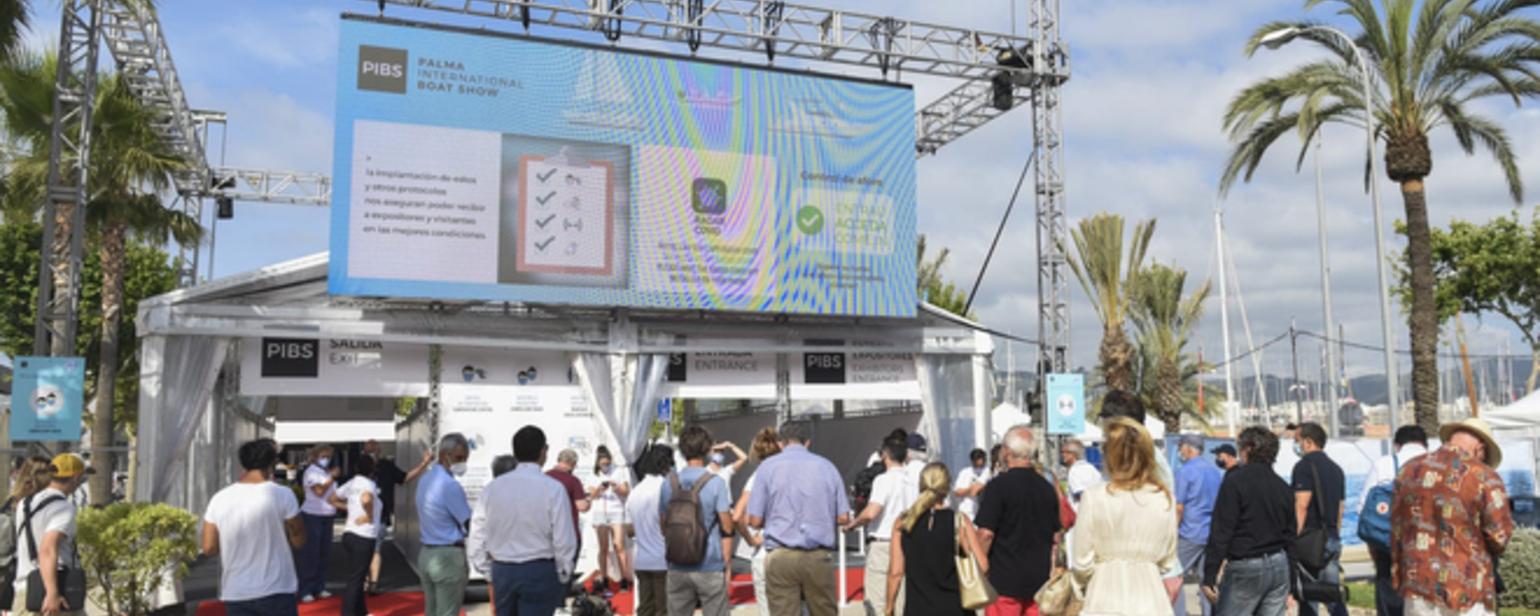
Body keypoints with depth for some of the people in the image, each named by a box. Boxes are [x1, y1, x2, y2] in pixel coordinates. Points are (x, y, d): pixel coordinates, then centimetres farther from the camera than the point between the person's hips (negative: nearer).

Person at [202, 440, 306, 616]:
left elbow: (209, 547, 3)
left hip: (235, 594, 3)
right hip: (276, 592, -3)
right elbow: (298, 540, -1)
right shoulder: (282, 495, -11)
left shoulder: (219, 499, -2)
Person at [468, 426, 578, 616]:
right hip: (539, 572, -4)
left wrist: (486, 569, 16)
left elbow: (476, 536, 3)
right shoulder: (553, 488, -13)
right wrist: (563, 575, 2)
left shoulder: (492, 487, -1)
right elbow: (564, 540, -13)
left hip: (502, 571, 5)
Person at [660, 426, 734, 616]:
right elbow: (727, 527, -8)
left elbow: (664, 528, 11)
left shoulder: (669, 484, 4)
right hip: (710, 566, -4)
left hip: (677, 567, 4)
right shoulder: (715, 483, -9)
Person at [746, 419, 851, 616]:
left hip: (781, 556, -1)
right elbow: (843, 518, 4)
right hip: (819, 556, 1)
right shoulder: (826, 466, 5)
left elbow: (755, 521, -2)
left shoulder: (768, 466, 0)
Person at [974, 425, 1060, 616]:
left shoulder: (998, 485, -11)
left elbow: (986, 533, -15)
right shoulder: (1047, 487, 8)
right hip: (1040, 578, 5)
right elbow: (1055, 536, 14)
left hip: (1004, 579, -5)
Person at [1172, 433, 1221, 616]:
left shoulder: (1185, 471, -9)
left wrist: (1173, 532, -4)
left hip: (1190, 534, -7)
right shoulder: (1216, 472, 11)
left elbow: (1179, 507, -10)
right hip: (1212, 535, 7)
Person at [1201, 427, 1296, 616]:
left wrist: (1209, 577, -13)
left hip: (1246, 567, -6)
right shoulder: (1284, 487, 12)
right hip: (1279, 566, 7)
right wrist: (1290, 587, 23)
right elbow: (1291, 538, 17)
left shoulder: (1235, 481, -9)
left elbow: (1220, 533, -14)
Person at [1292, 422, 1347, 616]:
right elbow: (1340, 508, 20)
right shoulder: (1335, 468, 17)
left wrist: (1295, 539, -15)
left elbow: (1301, 505, -16)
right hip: (1332, 539, 8)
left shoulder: (1304, 465, -9)